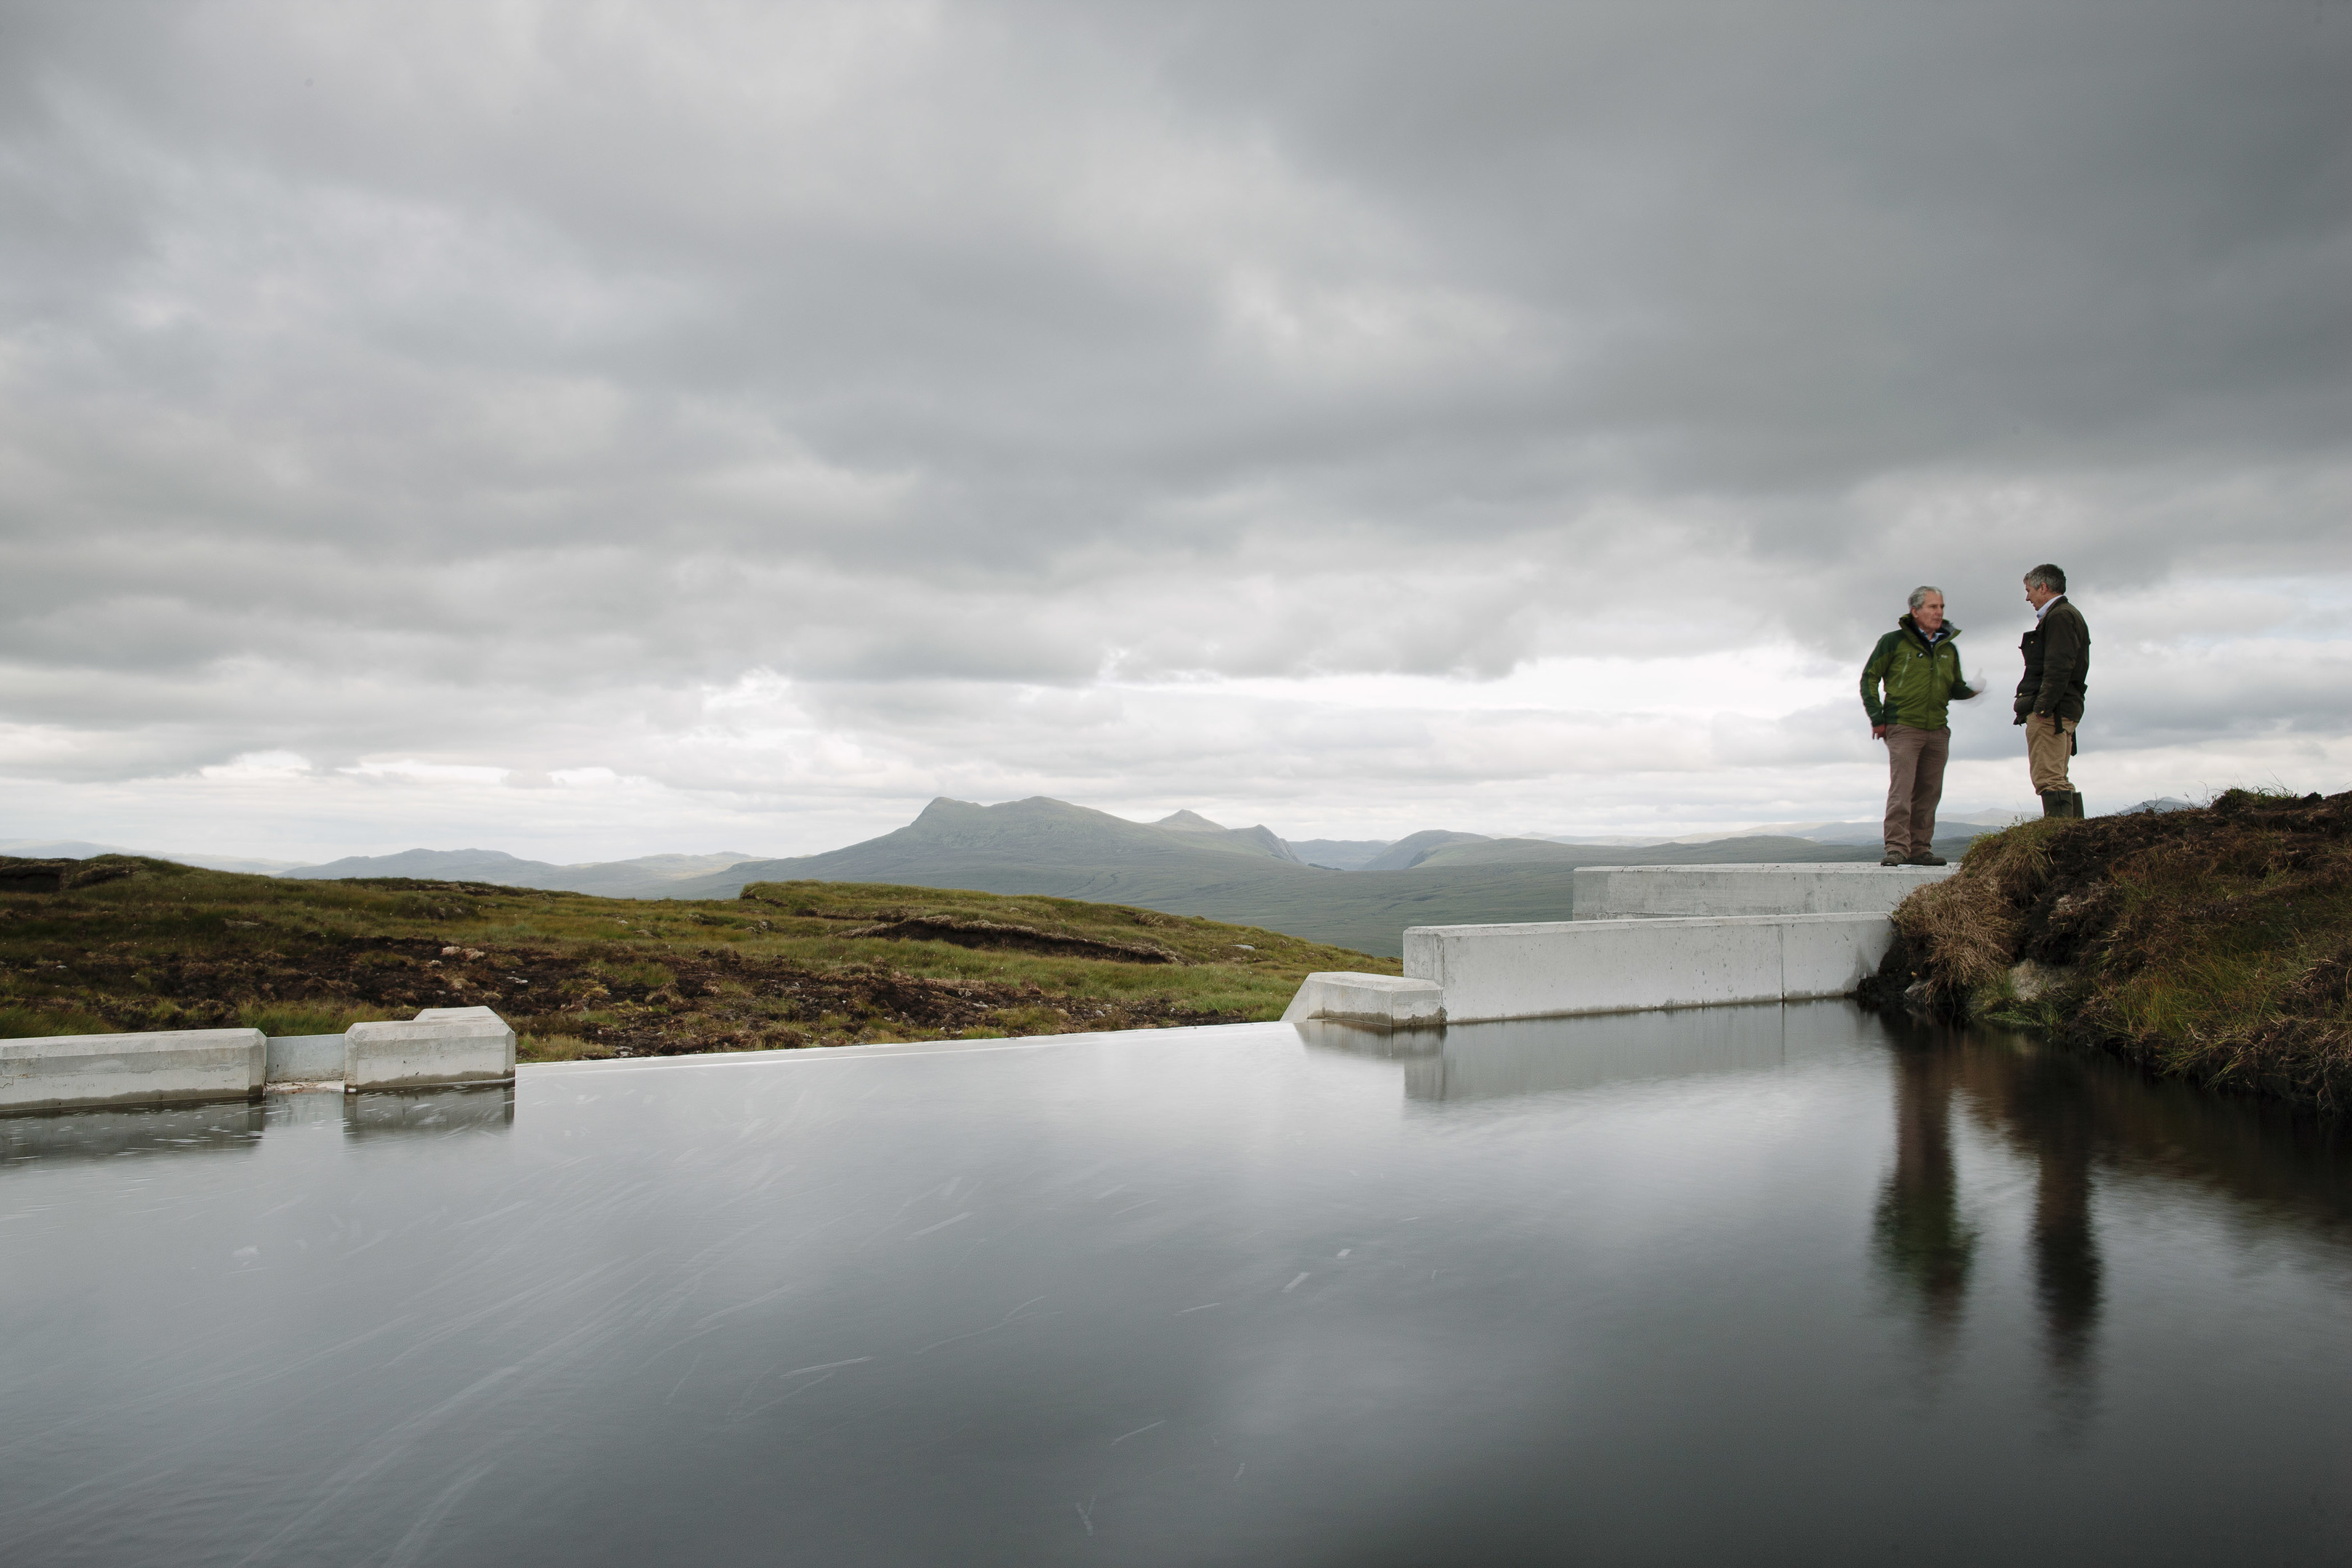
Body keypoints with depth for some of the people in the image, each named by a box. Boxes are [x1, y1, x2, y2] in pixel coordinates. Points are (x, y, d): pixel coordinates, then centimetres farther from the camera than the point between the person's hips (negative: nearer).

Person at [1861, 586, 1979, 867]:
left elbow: (1955, 686, 22)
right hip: (1903, 728, -5)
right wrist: (1877, 718, -4)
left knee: (1929, 793, 6)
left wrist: (1970, 690, -2)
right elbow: (1869, 678, 2)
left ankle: (1919, 849, 12)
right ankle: (1896, 848, -13)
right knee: (1901, 790, -13)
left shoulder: (1948, 649, 16)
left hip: (1938, 731, 5)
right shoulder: (1894, 642, 0)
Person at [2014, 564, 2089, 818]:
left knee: (2049, 779, -15)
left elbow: (2059, 667, -18)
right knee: (2058, 780, 11)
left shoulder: (2060, 616, -7)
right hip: (2056, 713, 11)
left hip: (2050, 712, -11)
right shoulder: (2068, 615, 26)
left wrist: (2042, 707, -23)